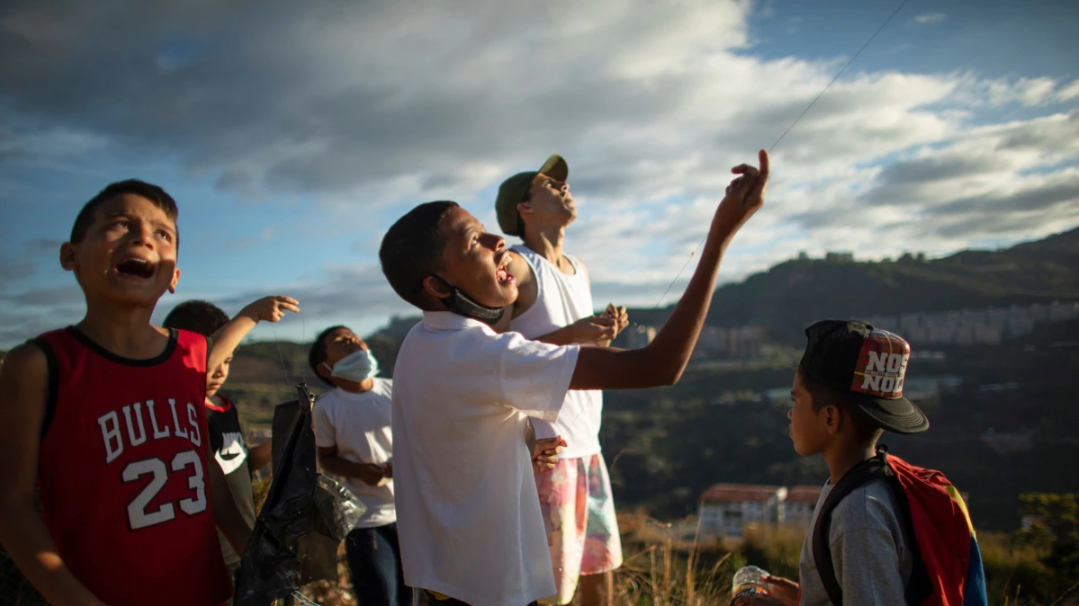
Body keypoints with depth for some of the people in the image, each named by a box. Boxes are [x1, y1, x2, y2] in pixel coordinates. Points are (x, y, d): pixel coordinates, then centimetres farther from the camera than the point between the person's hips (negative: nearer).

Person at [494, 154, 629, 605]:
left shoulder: (580, 270, 15)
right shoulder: (516, 266, -9)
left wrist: (603, 335, 2)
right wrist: (569, 334, -22)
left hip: (587, 442, 8)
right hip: (544, 445, -8)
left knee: (601, 561, 16)